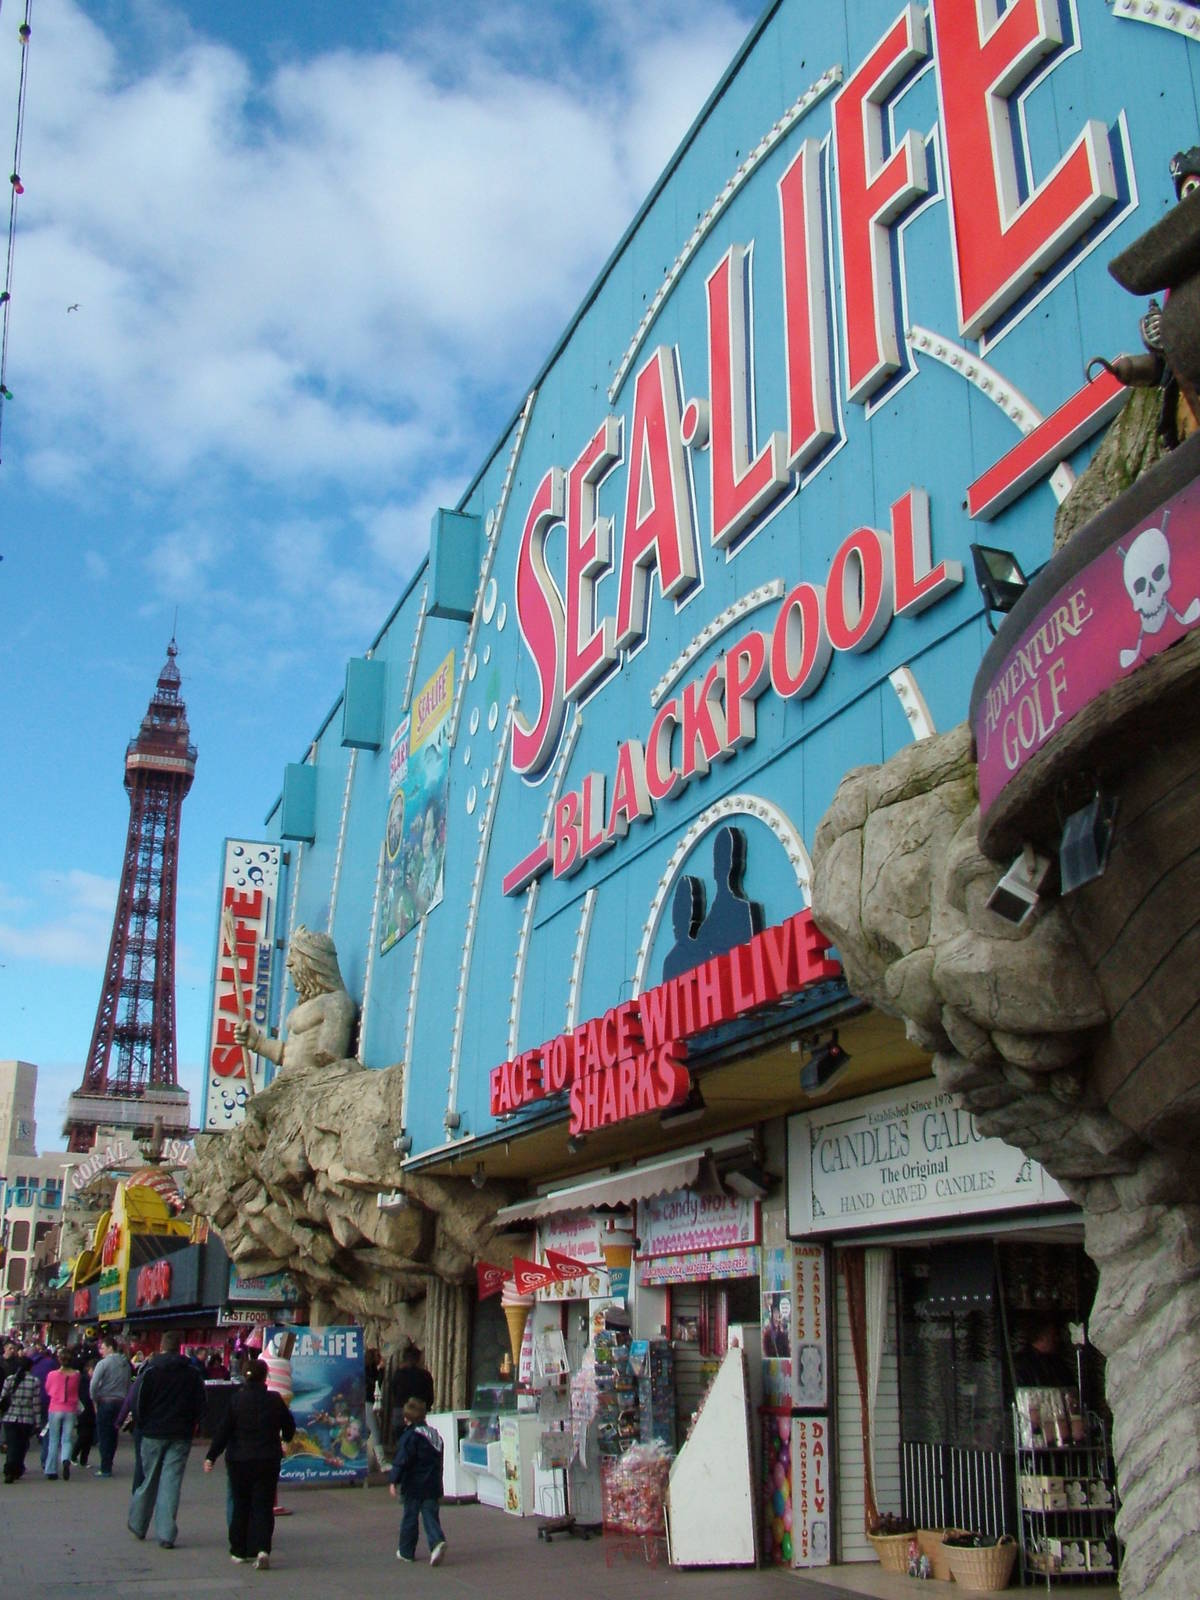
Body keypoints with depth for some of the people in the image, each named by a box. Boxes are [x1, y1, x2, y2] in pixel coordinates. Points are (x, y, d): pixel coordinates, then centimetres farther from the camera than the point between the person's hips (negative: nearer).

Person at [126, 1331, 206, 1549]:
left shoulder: (150, 1370, -4)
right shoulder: (192, 1373, 2)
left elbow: (138, 1401, -5)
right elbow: (200, 1404, 4)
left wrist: (140, 1424, 9)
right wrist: (192, 1425, 14)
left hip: (153, 1433, 0)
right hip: (181, 1435, 0)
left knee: (149, 1480, 14)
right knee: (171, 1481, 0)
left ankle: (137, 1525, 28)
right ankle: (166, 1533, -5)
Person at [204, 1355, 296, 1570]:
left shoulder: (236, 1400, -7)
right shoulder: (275, 1400, -3)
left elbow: (223, 1430, -7)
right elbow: (289, 1427, 10)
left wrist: (211, 1457, -1)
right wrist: (285, 1438, 33)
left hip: (239, 1460, 0)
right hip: (268, 1461, 0)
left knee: (240, 1504, 14)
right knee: (263, 1505, 3)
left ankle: (239, 1550, 20)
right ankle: (262, 1548, -15)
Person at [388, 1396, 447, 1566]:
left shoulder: (410, 1435, -11)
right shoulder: (435, 1434, 11)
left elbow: (401, 1461, -19)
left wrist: (394, 1482, -20)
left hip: (414, 1485, -5)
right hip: (433, 1485, 5)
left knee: (410, 1517, 8)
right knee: (430, 1516, 5)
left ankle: (406, 1552, 18)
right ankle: (437, 1542, -19)